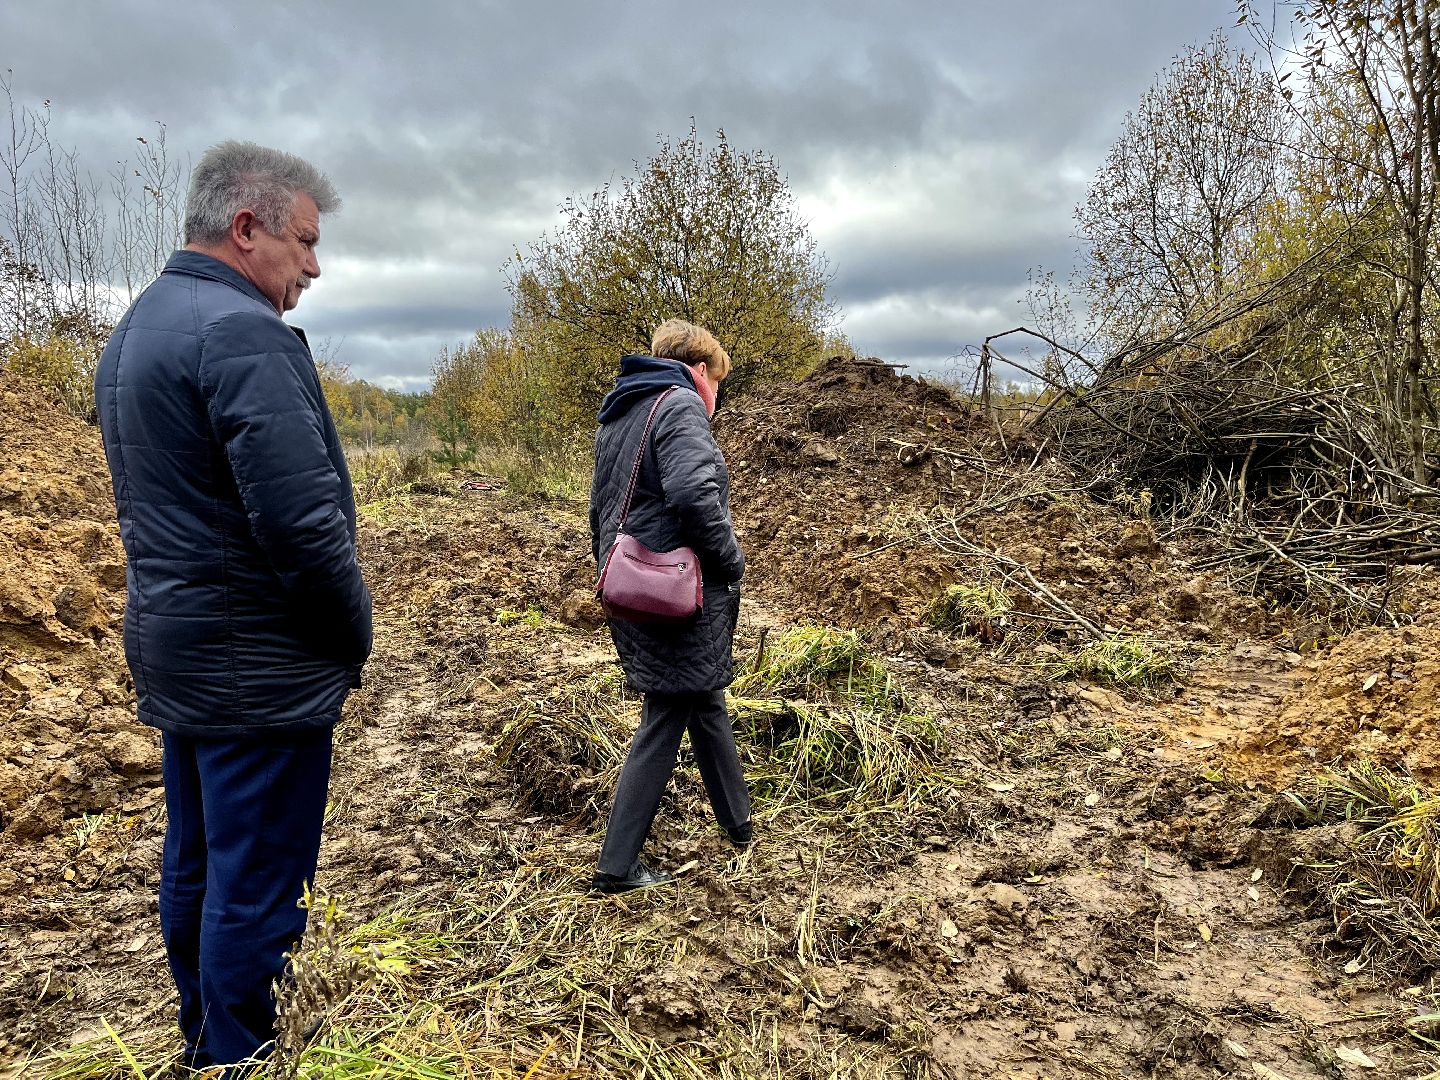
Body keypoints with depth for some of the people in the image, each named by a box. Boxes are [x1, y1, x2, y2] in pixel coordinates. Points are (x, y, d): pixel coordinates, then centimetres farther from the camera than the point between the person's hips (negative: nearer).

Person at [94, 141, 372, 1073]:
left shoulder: (133, 331, 14)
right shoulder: (244, 332, -19)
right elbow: (301, 522, -25)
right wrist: (354, 639, -10)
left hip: (170, 649, 10)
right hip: (259, 665, -10)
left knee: (195, 866, 21)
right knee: (257, 890, 3)